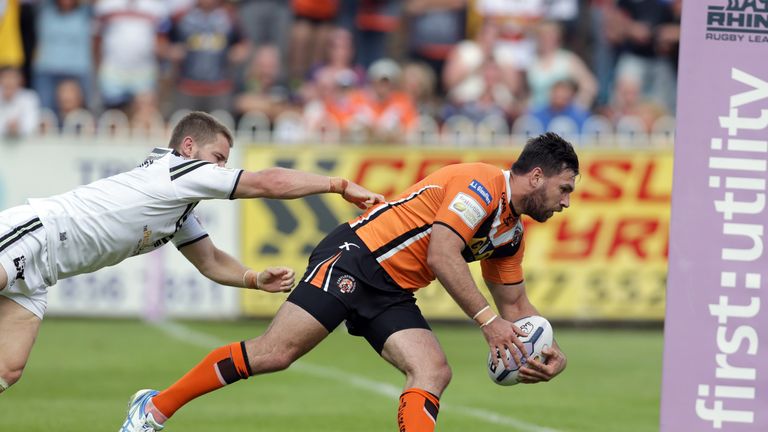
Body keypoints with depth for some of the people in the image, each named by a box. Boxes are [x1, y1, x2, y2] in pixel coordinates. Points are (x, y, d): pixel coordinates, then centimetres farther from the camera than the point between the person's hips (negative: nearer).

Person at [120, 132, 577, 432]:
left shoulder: (512, 234, 13)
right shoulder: (481, 183, -16)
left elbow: (515, 304, 21)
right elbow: (441, 255, -25)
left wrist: (550, 350, 3)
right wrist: (488, 321, -24)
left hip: (392, 294, 9)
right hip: (357, 256, -9)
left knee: (435, 372, -14)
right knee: (274, 353, -13)